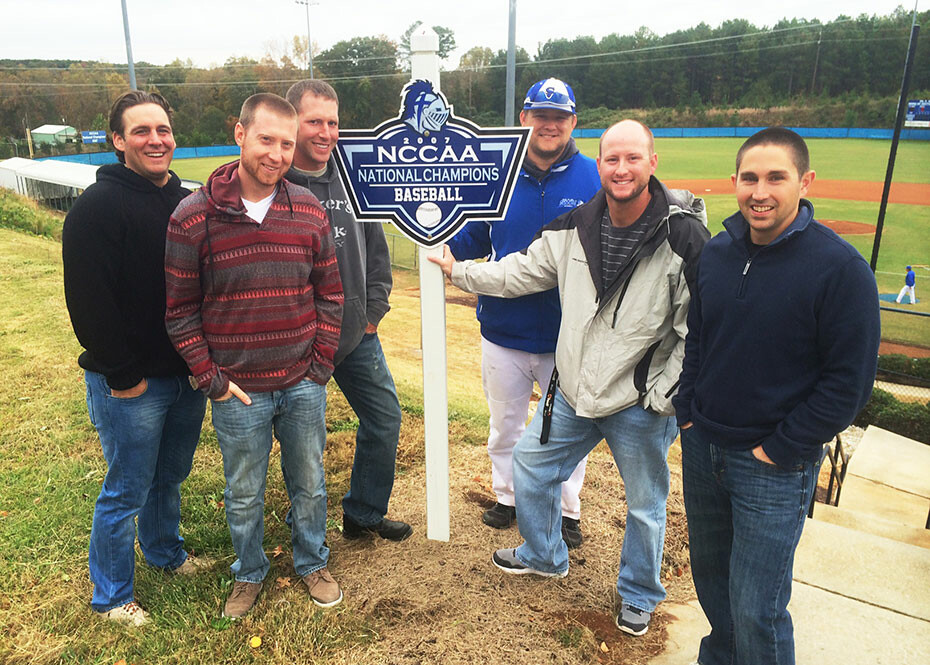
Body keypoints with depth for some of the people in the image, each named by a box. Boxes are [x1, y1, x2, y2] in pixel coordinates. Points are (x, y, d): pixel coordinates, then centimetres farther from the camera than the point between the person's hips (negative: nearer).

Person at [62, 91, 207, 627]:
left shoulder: (187, 204, 8)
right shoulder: (98, 207, -14)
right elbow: (89, 302, -17)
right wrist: (123, 374, -16)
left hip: (187, 374, 6)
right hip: (130, 382, -6)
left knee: (171, 476, 22)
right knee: (127, 490, 7)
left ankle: (167, 552, 45)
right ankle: (112, 597, 28)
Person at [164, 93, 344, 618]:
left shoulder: (309, 210, -2)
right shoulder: (193, 216, -9)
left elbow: (329, 294, 4)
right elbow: (180, 310, -4)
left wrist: (321, 366, 0)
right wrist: (212, 378, -7)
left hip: (304, 385, 2)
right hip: (239, 392, -1)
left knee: (309, 485, 18)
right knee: (244, 495, 16)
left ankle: (313, 564, 43)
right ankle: (250, 574, 42)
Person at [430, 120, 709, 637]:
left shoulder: (684, 234, -16)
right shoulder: (576, 227, -1)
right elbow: (522, 272, 11)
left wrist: (670, 395, -15)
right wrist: (459, 271, 12)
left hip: (640, 404, -5)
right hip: (573, 392, 5)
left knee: (645, 505, 14)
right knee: (530, 466, 18)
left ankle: (640, 595, 42)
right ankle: (544, 556, 46)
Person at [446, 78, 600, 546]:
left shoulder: (593, 178, -4)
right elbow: (475, 239, 7)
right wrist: (446, 248, -12)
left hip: (566, 333, -1)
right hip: (503, 329, 2)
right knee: (504, 424, 19)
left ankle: (567, 510, 36)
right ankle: (505, 496, 42)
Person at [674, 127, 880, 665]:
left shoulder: (840, 267, -15)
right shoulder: (716, 252, 2)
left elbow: (849, 382, -14)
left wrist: (779, 450, -13)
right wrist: (688, 412, 5)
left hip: (775, 466, -5)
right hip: (701, 449, 6)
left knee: (757, 611, 1)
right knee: (710, 574, 23)